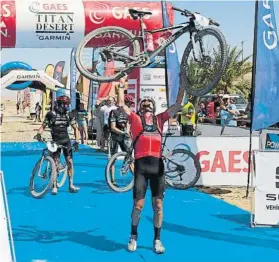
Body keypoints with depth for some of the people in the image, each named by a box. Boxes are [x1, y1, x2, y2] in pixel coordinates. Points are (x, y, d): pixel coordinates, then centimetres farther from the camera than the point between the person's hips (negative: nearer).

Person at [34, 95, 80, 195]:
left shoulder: (69, 115, 1)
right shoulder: (51, 114, -5)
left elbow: (75, 128, 7)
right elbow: (43, 126, 2)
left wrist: (76, 141, -4)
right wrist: (39, 134, -17)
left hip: (66, 141, 3)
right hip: (55, 142, -2)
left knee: (70, 162, 0)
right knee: (55, 163, -7)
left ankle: (71, 185, 8)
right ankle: (54, 187, -1)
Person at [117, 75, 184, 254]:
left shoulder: (159, 119, 17)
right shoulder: (135, 118, 12)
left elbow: (178, 105, 17)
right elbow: (121, 104, 3)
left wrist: (182, 86, 14)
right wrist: (122, 85, 3)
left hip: (157, 165, 2)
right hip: (141, 165, -2)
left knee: (158, 204, 4)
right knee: (138, 204, -1)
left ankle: (157, 240, 16)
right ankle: (133, 236, 20)